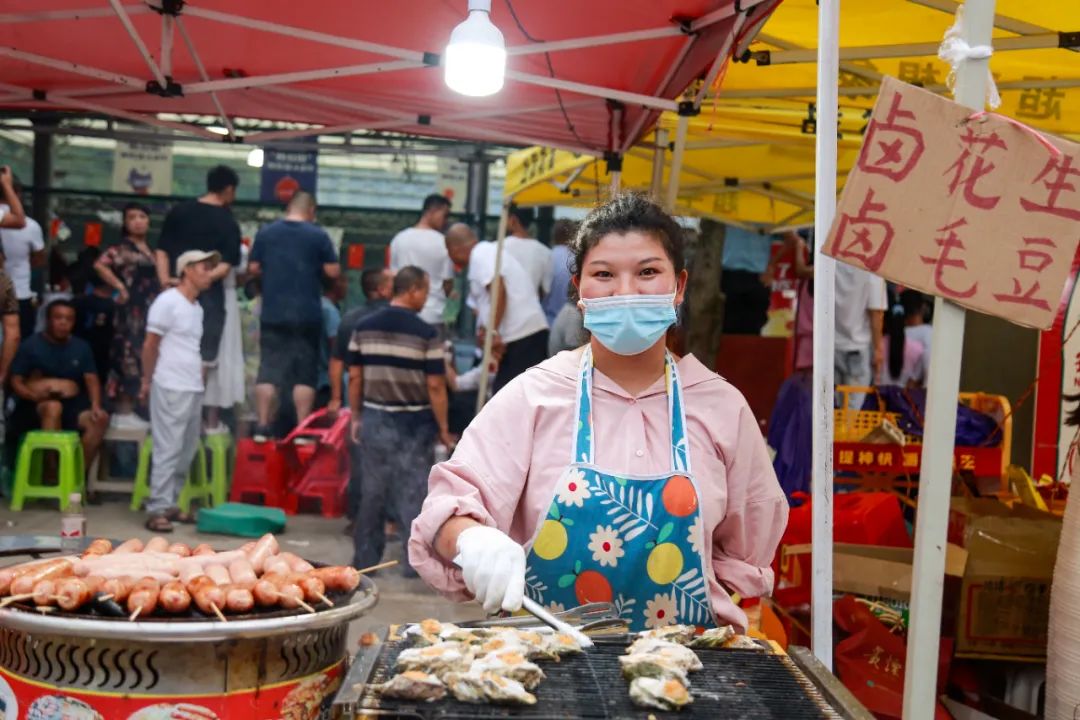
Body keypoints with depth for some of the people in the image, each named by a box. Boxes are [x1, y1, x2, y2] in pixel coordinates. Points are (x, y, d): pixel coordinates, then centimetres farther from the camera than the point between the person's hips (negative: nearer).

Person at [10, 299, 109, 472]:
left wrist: (96, 406, -15)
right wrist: (35, 395, -27)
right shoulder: (30, 345, -1)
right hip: (34, 406, -3)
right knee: (53, 407, -38)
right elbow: (16, 382, -5)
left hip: (71, 404, 3)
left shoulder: (81, 347, 9)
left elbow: (92, 380, 4)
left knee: (99, 419, -26)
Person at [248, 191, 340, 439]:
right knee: (305, 373, 3)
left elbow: (253, 268, 9)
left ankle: (263, 427, 6)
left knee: (268, 370, 7)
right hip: (307, 315, -2)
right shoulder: (318, 235, -5)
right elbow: (333, 271, -4)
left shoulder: (265, 233, 4)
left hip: (272, 314, 3)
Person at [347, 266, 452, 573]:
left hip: (374, 419, 4)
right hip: (414, 422, -4)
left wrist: (356, 417, 15)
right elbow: (435, 386, -11)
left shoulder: (364, 327, 2)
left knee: (372, 491, 12)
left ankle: (365, 558, 20)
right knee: (414, 491, 4)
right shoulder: (426, 333, -11)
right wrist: (443, 428, -3)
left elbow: (355, 377, 5)